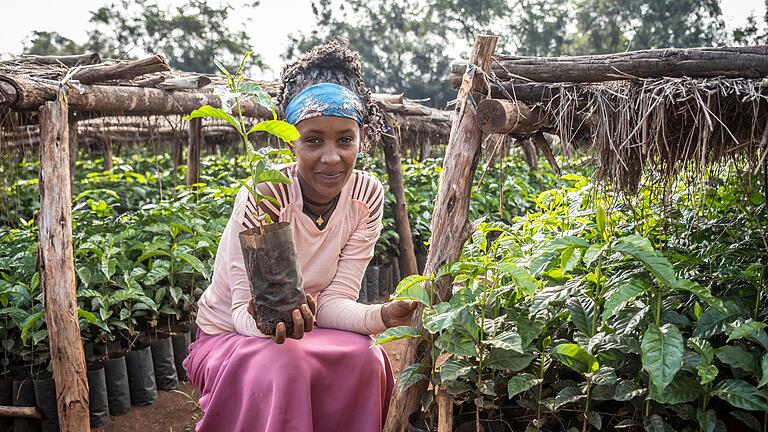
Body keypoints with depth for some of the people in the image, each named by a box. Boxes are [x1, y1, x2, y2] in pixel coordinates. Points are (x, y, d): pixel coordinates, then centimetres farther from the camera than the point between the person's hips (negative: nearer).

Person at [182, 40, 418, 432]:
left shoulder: (366, 196, -12)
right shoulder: (264, 194, -24)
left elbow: (334, 301, -14)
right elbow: (242, 311, -23)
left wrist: (381, 315, -36)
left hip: (300, 330, 3)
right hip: (229, 337, -3)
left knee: (365, 357, -27)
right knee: (284, 366, -34)